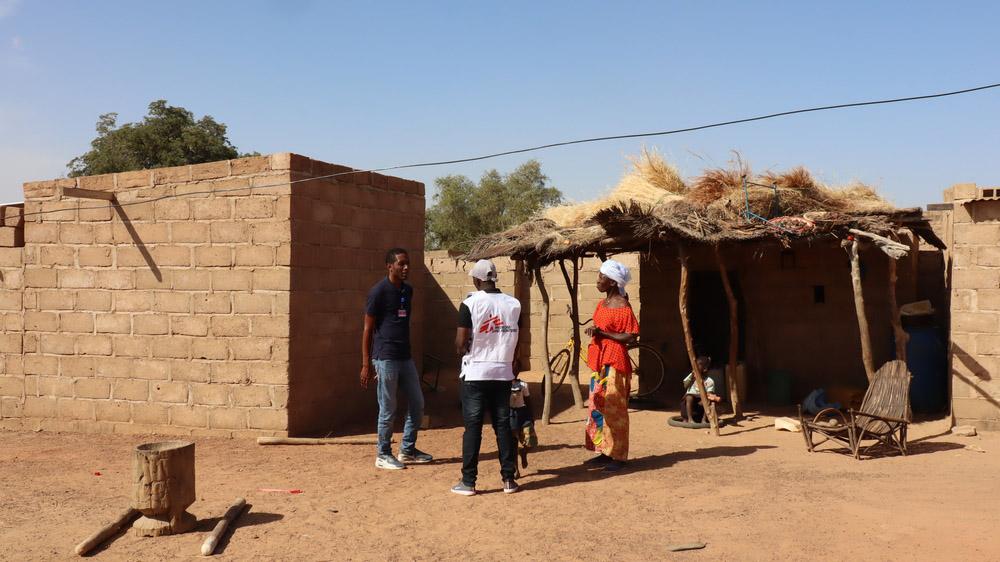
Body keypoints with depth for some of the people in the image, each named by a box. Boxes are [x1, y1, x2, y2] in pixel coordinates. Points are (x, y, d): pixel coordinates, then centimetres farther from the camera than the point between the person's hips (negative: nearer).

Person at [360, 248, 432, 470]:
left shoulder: (408, 290, 10)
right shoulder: (379, 291, -11)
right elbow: (368, 328, -10)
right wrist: (366, 364, -12)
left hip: (405, 357, 8)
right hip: (385, 359, -8)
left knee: (417, 404, 11)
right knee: (388, 410, 0)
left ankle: (407, 450, 25)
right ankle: (383, 455, 15)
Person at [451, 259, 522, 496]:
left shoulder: (470, 303, -9)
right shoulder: (513, 304, 3)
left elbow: (461, 343, -11)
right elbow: (516, 341, 7)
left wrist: (462, 350, 12)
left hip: (475, 373, -3)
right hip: (503, 373, 3)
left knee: (473, 426, 1)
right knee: (503, 425, 10)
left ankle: (468, 481, 4)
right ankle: (508, 479, 13)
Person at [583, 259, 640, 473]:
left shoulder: (622, 306, -13)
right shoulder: (602, 304, 12)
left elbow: (631, 336, -18)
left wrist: (602, 333, -19)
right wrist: (593, 332, 8)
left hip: (615, 361, -9)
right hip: (599, 361, 9)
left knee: (614, 408, -4)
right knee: (598, 405, 11)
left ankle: (618, 456, 5)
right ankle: (605, 451, 21)